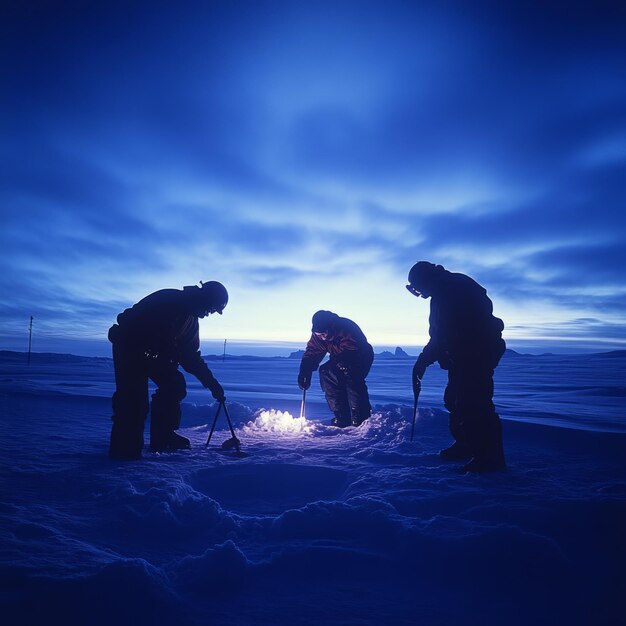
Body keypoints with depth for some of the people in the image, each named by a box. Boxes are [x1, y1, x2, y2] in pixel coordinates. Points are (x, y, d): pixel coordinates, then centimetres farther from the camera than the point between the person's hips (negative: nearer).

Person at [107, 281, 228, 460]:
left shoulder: (191, 319, 2)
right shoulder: (167, 300, -24)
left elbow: (191, 355, 6)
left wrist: (212, 384, 0)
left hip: (153, 351, 8)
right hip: (128, 344, -8)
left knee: (174, 385, 1)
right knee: (134, 393, -17)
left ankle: (163, 438, 8)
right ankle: (125, 448, -9)